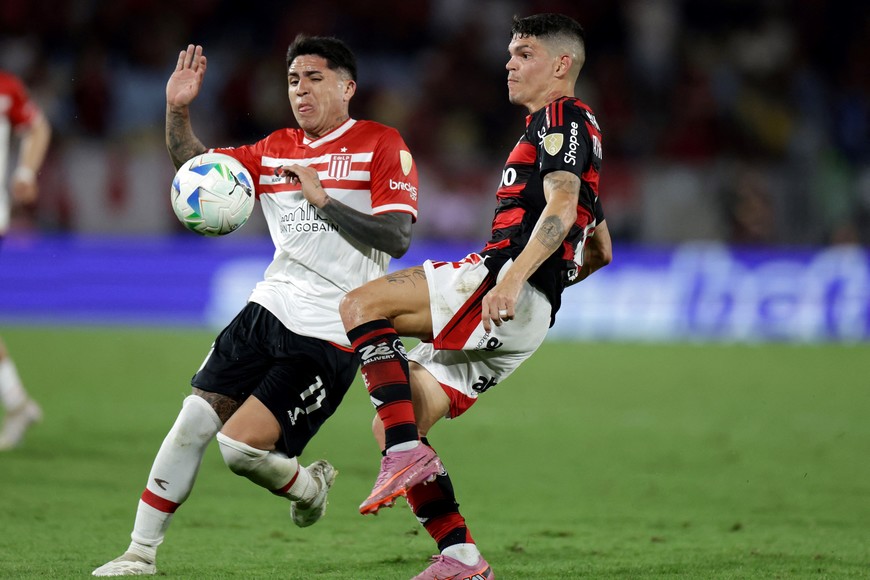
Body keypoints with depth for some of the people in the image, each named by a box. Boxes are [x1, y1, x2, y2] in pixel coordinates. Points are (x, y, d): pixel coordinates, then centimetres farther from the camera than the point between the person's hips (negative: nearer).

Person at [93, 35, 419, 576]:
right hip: (269, 308, 6)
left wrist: (324, 201, -22)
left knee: (240, 445, -15)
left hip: (330, 333, -6)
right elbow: (197, 166, 17)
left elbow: (397, 239, -14)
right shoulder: (276, 150, 13)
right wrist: (178, 110, 0)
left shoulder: (381, 145, -5)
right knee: (193, 422, -2)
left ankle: (308, 486, 18)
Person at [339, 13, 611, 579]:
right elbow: (600, 251, 36)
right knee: (392, 422, 7)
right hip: (527, 319, 10)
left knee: (361, 305, -18)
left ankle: (408, 453, -25)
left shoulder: (562, 116, 0)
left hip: (502, 279, -10)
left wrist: (512, 279, -30)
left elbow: (561, 208, -18)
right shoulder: (570, 131, 30)